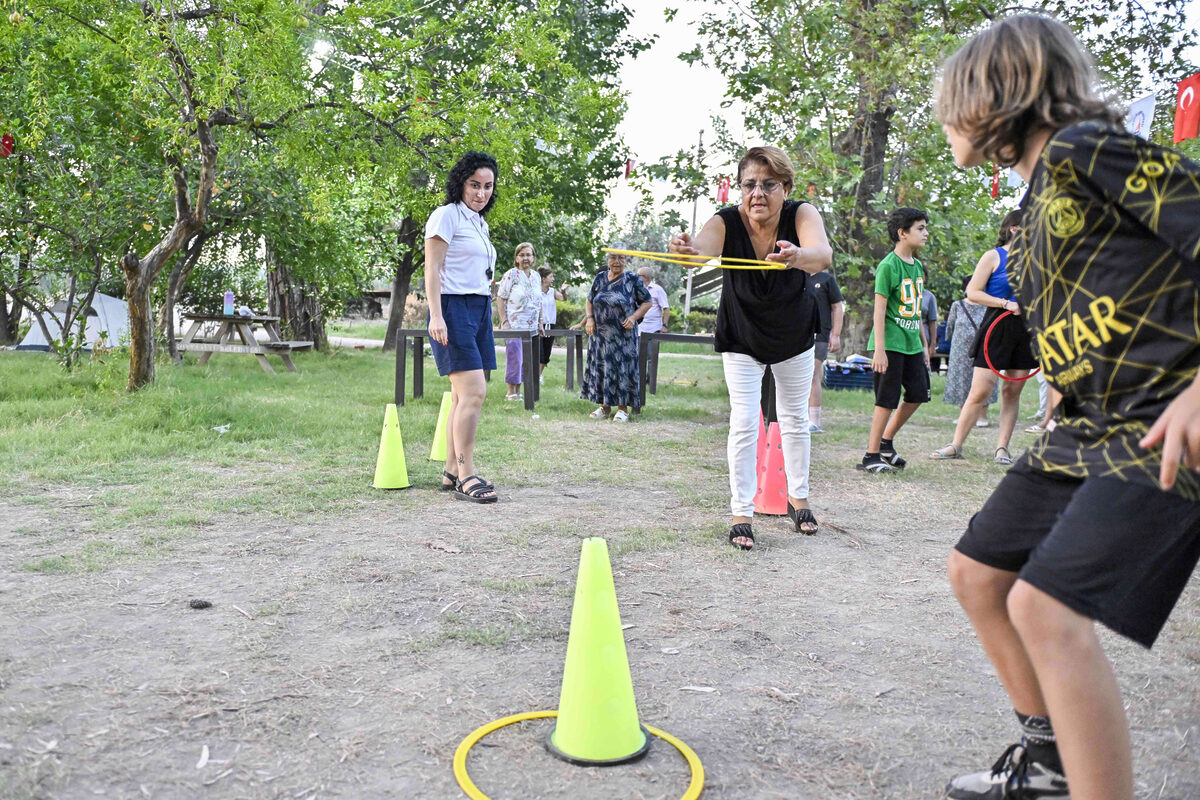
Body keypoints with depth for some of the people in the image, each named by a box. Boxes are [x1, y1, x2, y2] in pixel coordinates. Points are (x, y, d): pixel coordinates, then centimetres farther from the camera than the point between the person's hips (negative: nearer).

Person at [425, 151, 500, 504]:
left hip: (479, 309, 8)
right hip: (453, 307, -8)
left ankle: (451, 471, 12)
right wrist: (436, 316, -20)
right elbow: (432, 268, -11)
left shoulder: (480, 223, 21)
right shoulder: (446, 215, -4)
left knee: (462, 395, 6)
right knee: (474, 391, -15)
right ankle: (466, 475, -10)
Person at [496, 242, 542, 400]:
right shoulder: (511, 275, -6)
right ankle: (511, 392, 3)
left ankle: (518, 391, 15)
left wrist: (540, 322, 14)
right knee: (514, 357, -7)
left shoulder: (536, 277, 13)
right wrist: (504, 322, -13)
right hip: (514, 326, -6)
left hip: (531, 328, 6)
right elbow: (500, 299, -7)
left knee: (525, 359, 7)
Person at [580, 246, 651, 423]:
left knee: (623, 368, -2)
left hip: (623, 335, -4)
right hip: (600, 334, 4)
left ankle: (622, 408, 7)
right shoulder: (600, 278, 8)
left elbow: (647, 302, 1)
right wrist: (589, 318, 0)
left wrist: (634, 317, -13)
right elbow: (590, 301, 17)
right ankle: (604, 406, 19)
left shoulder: (633, 280, -3)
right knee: (599, 368, 7)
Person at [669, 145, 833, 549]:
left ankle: (798, 497, 33)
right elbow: (704, 247, -48)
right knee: (744, 423, -8)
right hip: (742, 337, -1)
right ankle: (741, 512, 3)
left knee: (795, 418, 14)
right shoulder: (727, 222, -25)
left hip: (795, 334, 2)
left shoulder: (801, 214, -25)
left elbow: (823, 254, -46)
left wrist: (798, 256, -69)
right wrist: (687, 249, -72)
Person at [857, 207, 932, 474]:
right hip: (891, 344, -8)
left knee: (918, 395, 10)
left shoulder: (917, 266, 13)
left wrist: (924, 344, 20)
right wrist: (879, 350, -19)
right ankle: (871, 456, 6)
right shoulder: (888, 266, -12)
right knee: (887, 401, -4)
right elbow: (879, 309, -15)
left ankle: (886, 442, 26)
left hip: (912, 344, 8)